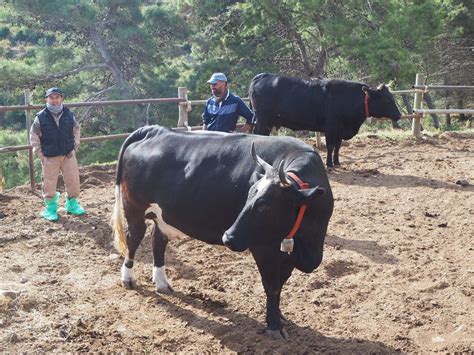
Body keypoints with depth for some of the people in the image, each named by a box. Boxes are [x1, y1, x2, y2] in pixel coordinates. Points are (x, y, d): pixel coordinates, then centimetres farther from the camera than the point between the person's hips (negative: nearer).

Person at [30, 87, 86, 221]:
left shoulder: (69, 115, -2)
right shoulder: (41, 117, -8)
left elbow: (76, 130, 11)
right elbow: (33, 136, -1)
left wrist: (74, 147, 4)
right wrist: (40, 153, -5)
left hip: (68, 155, 2)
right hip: (49, 157, -2)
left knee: (73, 180, 7)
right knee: (49, 184, 4)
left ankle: (72, 204, 26)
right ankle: (50, 208, 19)